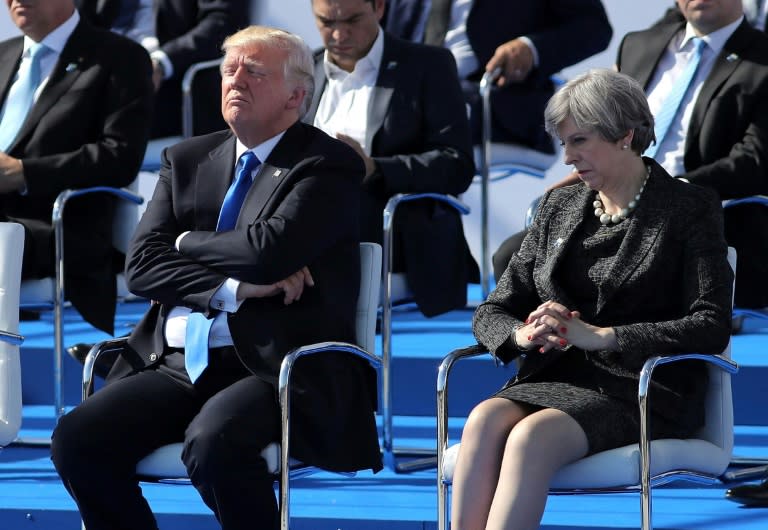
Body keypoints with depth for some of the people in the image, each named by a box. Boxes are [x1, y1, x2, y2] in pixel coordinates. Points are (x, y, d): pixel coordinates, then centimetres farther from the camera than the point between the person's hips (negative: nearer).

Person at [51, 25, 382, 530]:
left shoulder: (328, 166, 0)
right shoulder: (187, 160, 18)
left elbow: (270, 248, -17)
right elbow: (143, 263, 5)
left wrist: (189, 241, 1)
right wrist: (235, 289, -10)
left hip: (272, 369, -6)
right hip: (177, 365, 6)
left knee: (213, 442, -36)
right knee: (77, 438, -19)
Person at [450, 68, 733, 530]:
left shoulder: (691, 210, 2)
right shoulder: (559, 208, 18)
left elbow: (712, 328, -9)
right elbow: (491, 313, 17)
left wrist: (600, 336, -17)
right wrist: (523, 333, -9)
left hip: (641, 393, -5)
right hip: (555, 379, 5)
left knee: (533, 435, -34)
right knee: (485, 420, -30)